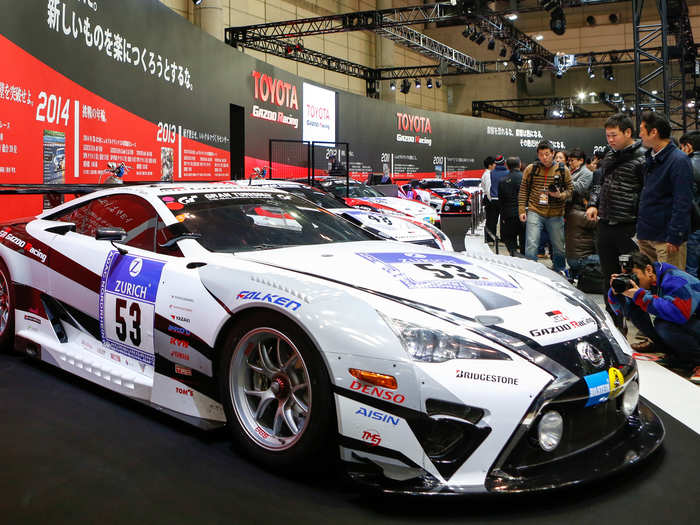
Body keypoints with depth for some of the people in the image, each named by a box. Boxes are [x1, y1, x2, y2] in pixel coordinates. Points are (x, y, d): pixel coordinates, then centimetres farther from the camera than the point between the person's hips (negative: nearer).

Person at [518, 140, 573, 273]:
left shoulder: (563, 170, 3)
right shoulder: (530, 169, 2)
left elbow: (570, 190, 8)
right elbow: (523, 191, 7)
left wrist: (560, 195, -13)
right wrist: (522, 210, 0)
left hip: (556, 215, 1)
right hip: (534, 212, -1)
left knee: (559, 247, 10)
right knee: (531, 245, -9)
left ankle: (560, 274, 30)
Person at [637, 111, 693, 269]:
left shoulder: (679, 160, -14)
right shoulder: (651, 158, 12)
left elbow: (683, 203, -18)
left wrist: (674, 238, -20)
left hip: (666, 238, -8)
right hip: (646, 235, 8)